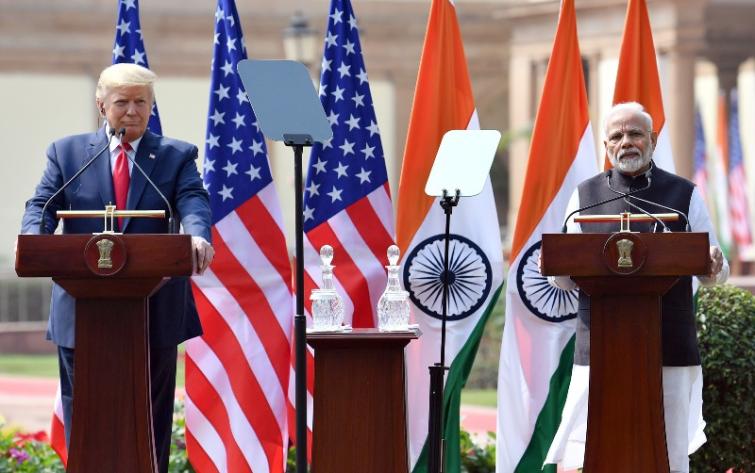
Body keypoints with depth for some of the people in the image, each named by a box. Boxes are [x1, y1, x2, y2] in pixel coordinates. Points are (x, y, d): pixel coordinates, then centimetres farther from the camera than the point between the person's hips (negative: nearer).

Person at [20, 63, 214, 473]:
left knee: (151, 416, 5)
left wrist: (197, 236, -33)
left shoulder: (176, 156, 8)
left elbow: (193, 202, -9)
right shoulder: (67, 153, 9)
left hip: (153, 312, 0)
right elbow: (42, 206, 0)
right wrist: (32, 240, -24)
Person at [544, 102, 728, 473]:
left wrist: (713, 267, -14)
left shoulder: (685, 196, 10)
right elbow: (567, 281, 13)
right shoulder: (585, 196, 12)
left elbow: (714, 276, 10)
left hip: (669, 350, 0)